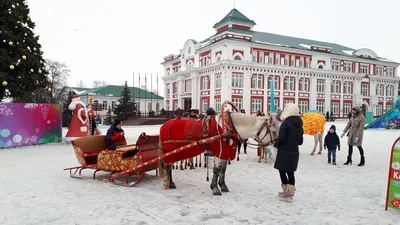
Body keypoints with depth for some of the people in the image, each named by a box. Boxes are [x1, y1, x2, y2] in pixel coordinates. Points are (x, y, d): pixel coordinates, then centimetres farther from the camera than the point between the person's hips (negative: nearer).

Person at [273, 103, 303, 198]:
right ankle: (291, 191, 18)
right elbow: (300, 141, 14)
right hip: (294, 152, 7)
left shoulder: (285, 123, -14)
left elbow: (281, 138, -18)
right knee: (290, 172, 13)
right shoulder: (299, 125, 10)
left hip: (284, 152, -7)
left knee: (282, 170, 4)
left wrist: (275, 145, -2)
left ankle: (286, 191, 6)